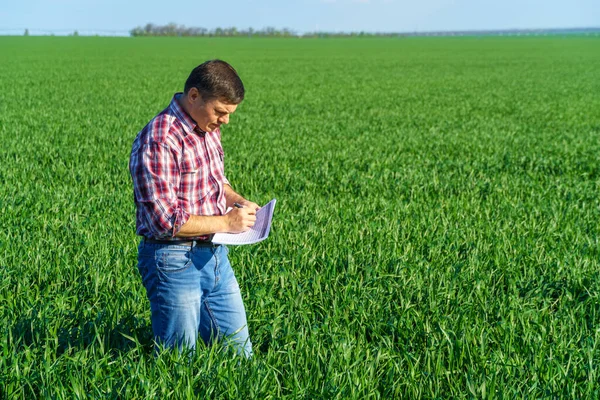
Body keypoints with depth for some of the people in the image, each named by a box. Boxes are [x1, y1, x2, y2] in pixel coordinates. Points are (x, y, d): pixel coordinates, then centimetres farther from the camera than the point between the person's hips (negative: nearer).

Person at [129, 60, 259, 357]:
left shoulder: (208, 129, 7)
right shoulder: (158, 140, -22)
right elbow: (166, 221, -24)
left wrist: (237, 200, 3)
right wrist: (226, 223, -16)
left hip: (215, 255, 8)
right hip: (174, 262, -8)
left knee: (240, 354, 15)